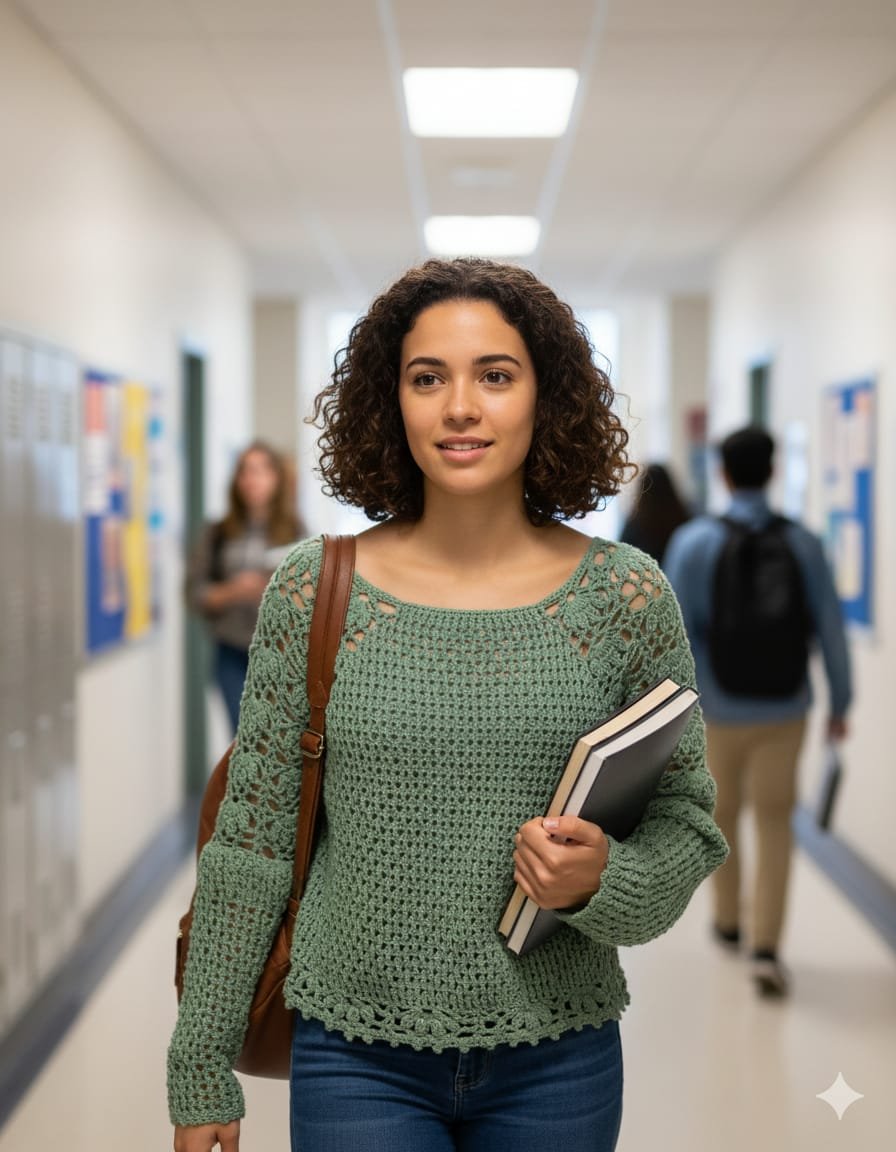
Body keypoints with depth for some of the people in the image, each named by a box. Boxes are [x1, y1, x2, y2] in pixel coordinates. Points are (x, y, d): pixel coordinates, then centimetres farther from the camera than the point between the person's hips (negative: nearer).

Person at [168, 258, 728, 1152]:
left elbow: (686, 824, 3)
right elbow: (250, 843, 0)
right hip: (357, 1059, -1)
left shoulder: (626, 595, -4)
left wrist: (600, 880, -18)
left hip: (557, 1063, 1)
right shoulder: (311, 591, -5)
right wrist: (200, 1067, 2)